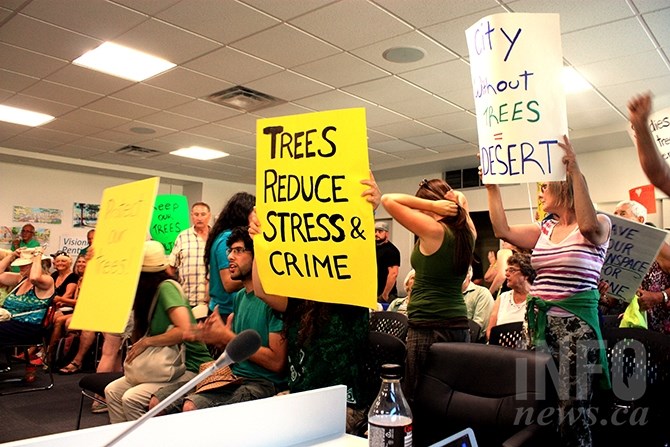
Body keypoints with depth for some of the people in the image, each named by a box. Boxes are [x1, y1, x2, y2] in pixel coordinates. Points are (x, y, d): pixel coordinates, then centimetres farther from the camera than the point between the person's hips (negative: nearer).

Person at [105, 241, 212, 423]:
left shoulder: (166, 287, -16)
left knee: (131, 398, -20)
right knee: (112, 391, 1)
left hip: (190, 368, -9)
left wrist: (146, 341, -18)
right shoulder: (149, 293, 10)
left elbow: (184, 330, -27)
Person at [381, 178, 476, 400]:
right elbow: (460, 199, 28)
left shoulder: (434, 230, -13)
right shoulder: (468, 233, 7)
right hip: (459, 327, 8)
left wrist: (433, 206, -8)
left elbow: (388, 199, -9)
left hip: (428, 329, -7)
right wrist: (457, 201, 7)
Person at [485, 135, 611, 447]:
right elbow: (503, 231, 3)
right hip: (540, 319, 6)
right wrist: (492, 188, 3)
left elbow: (589, 226, -27)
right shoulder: (544, 230, 13)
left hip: (576, 322, -6)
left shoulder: (598, 225, -3)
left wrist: (576, 171, -29)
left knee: (572, 412, -6)